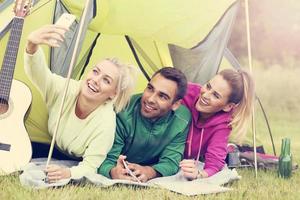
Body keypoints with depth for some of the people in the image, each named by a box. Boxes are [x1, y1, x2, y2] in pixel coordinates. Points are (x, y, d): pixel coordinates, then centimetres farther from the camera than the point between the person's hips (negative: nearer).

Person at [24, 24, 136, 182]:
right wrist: (32, 45, -66)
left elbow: (90, 166, -26)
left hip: (76, 165, -2)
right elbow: (37, 73, -42)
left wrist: (68, 173, -50)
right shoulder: (64, 89, -24)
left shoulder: (106, 122, -30)